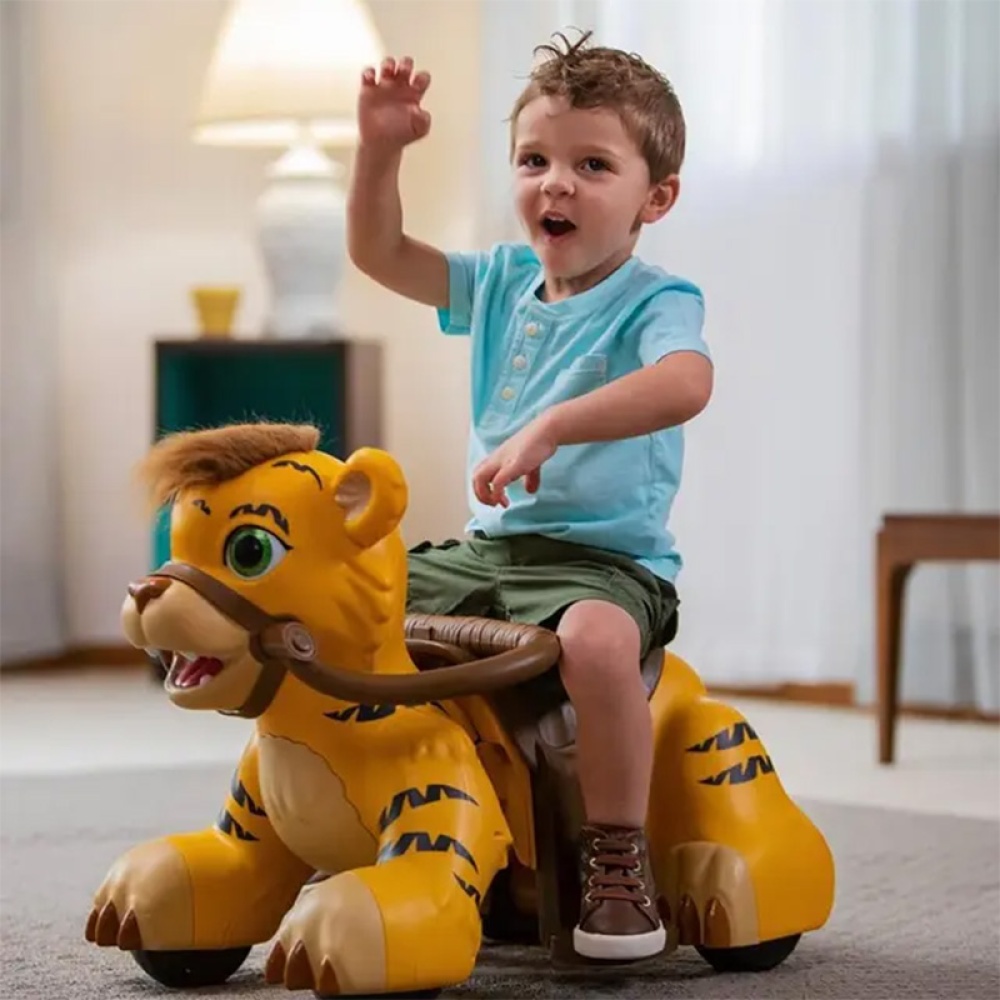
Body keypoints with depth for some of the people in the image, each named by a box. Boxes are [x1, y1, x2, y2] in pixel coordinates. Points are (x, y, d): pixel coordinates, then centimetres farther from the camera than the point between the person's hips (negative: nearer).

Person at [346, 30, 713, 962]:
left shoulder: (657, 301, -10)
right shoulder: (501, 281, 12)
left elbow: (685, 383, -33)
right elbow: (379, 252, 16)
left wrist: (548, 429, -42)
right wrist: (380, 147, 0)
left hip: (605, 560, -7)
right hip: (484, 551, 8)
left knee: (597, 639, -40)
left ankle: (616, 856, -23)